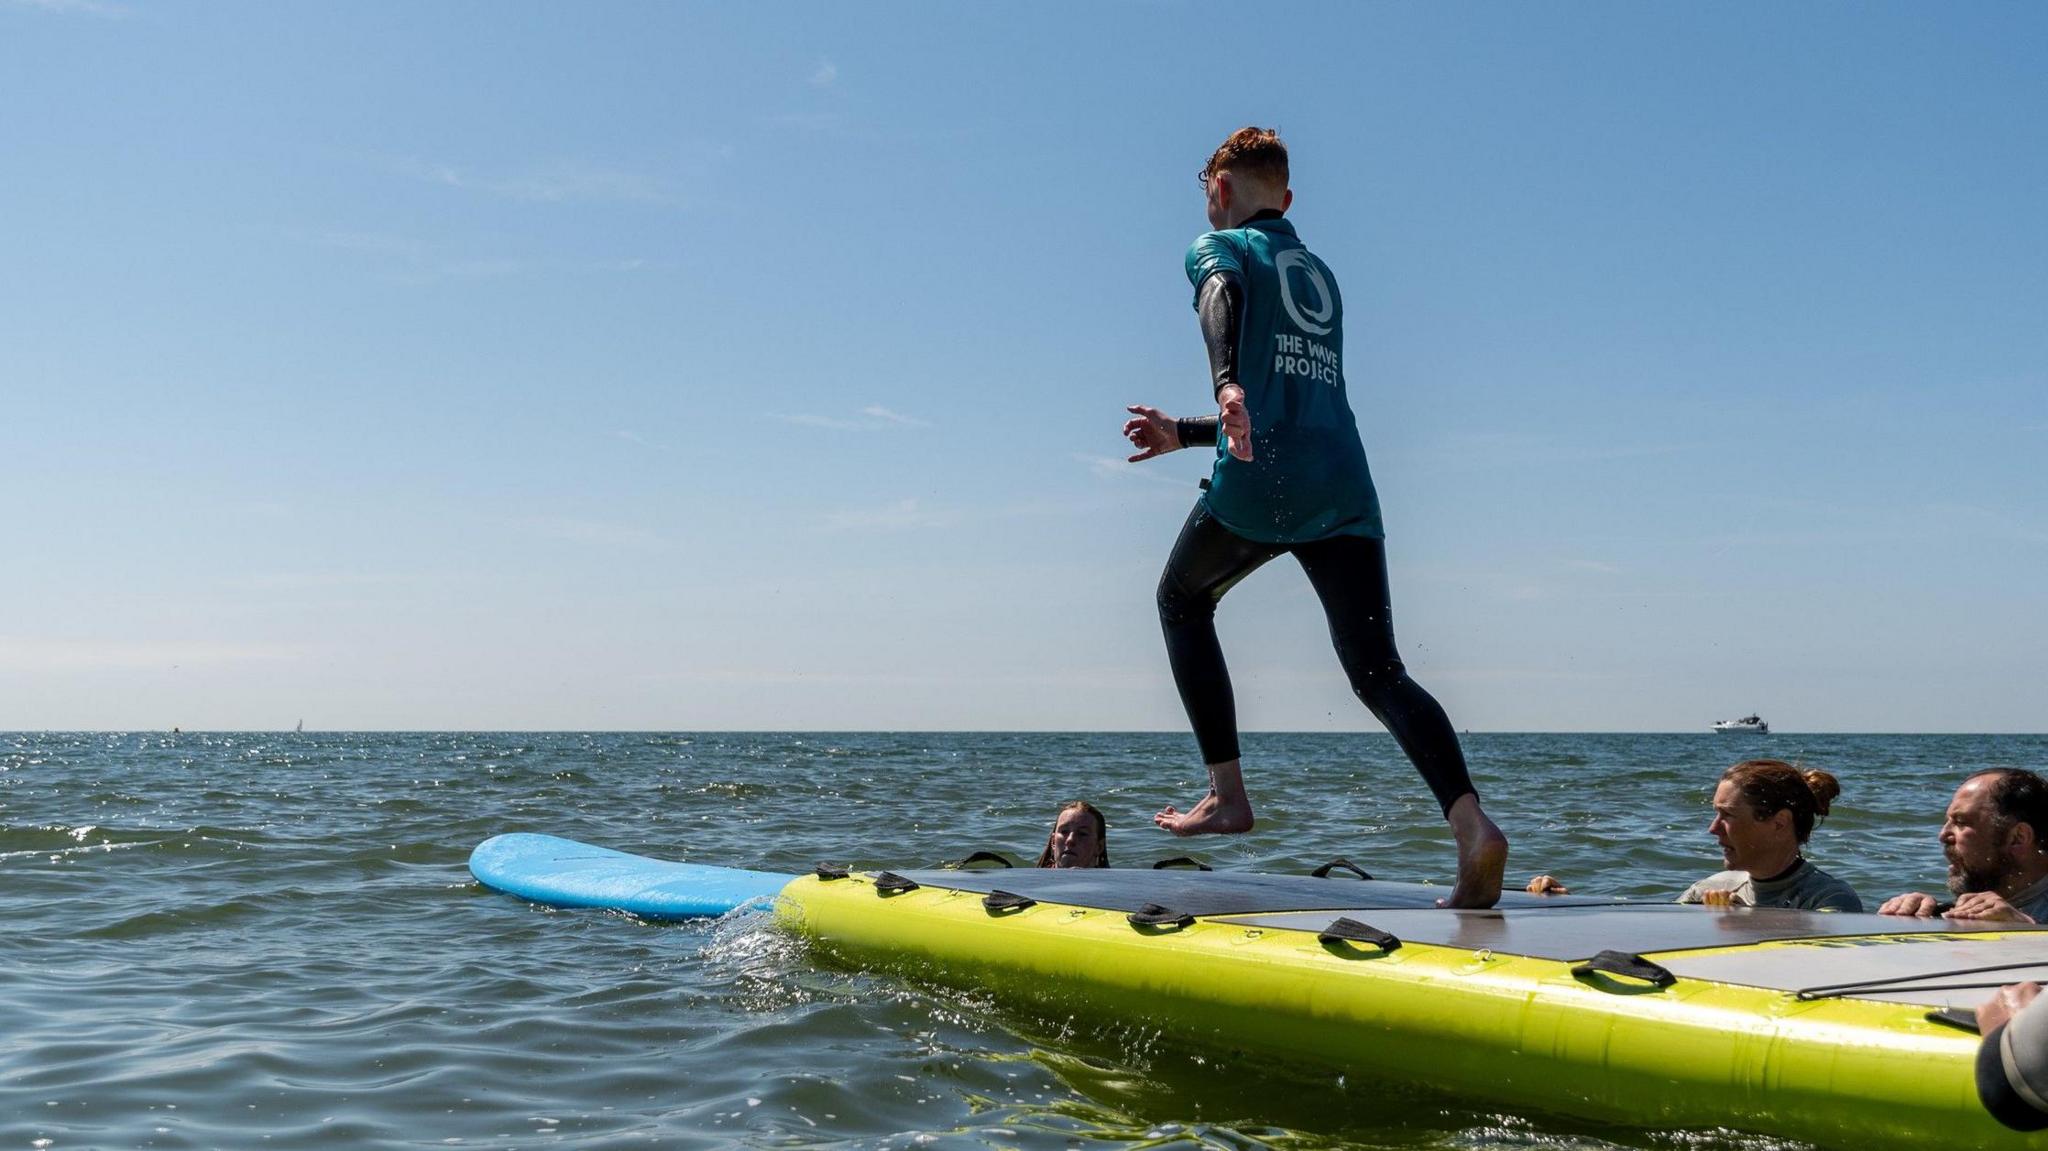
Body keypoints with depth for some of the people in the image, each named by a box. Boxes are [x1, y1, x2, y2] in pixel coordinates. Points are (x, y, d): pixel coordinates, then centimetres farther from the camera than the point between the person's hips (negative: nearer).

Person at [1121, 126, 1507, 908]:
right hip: (1345, 486, 5)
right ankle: (1471, 823, -23)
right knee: (1378, 671, 0)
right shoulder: (1320, 275, 31)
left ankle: (1228, 796, 14)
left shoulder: (1220, 246, 11)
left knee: (1182, 601, 21)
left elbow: (1222, 297, -16)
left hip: (1260, 482, -5)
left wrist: (1226, 385, -35)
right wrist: (1183, 433, 44)